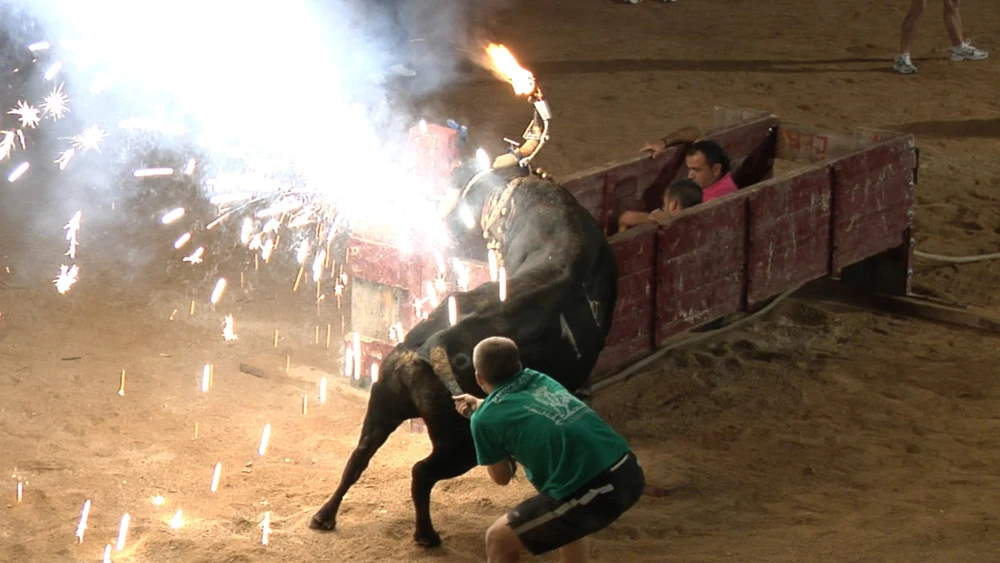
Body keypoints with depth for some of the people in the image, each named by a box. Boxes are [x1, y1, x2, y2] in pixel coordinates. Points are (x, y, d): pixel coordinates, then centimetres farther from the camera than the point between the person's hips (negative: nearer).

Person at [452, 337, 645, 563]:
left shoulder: (485, 417, 5)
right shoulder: (539, 379, 22)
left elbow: (502, 477, 20)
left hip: (592, 492, -7)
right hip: (630, 472, 7)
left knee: (499, 539, 10)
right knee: (562, 515, 37)